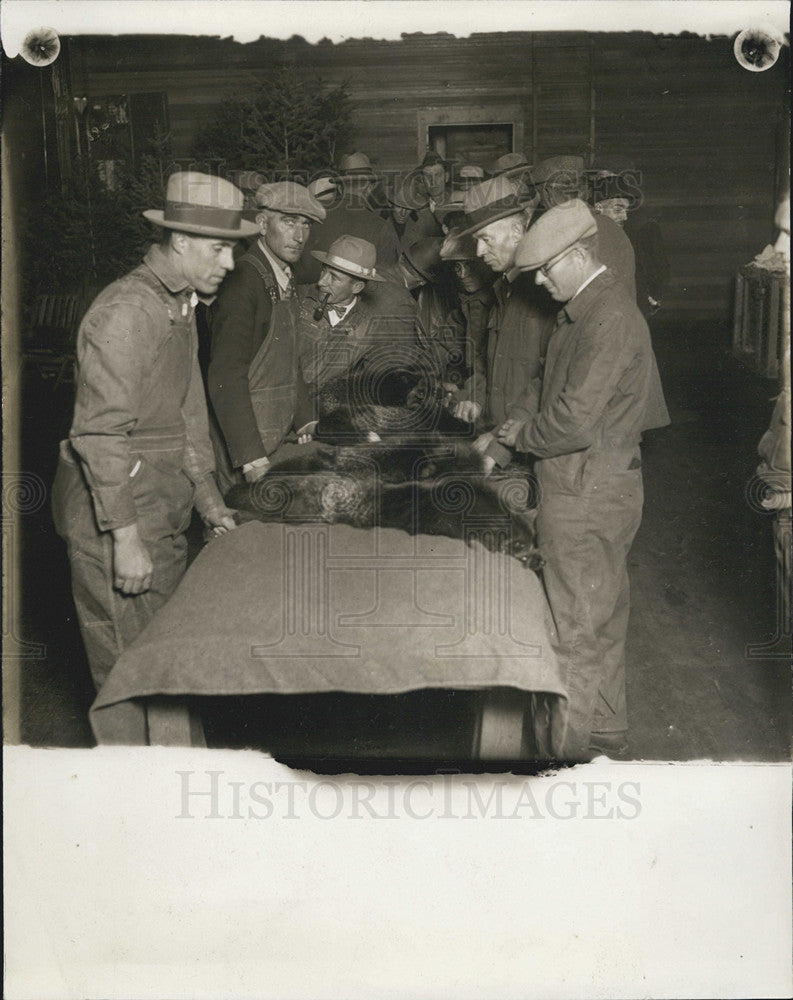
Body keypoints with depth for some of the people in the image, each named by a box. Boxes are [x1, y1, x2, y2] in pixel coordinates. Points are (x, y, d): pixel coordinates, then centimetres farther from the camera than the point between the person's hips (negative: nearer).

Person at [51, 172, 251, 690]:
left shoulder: (181, 305, 13)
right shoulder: (125, 312, -19)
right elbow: (101, 434, -23)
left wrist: (208, 497, 18)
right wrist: (126, 536, -24)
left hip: (164, 511, 9)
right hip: (115, 516, -9)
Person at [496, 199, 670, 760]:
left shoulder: (610, 318, -20)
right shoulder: (585, 310, 13)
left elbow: (574, 419, -25)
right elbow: (553, 388, 19)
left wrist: (524, 436, -8)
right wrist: (512, 426, 3)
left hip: (587, 498, -10)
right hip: (587, 488, 10)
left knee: (580, 628, 1)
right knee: (601, 621, 19)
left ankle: (575, 751, 15)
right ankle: (608, 738, 34)